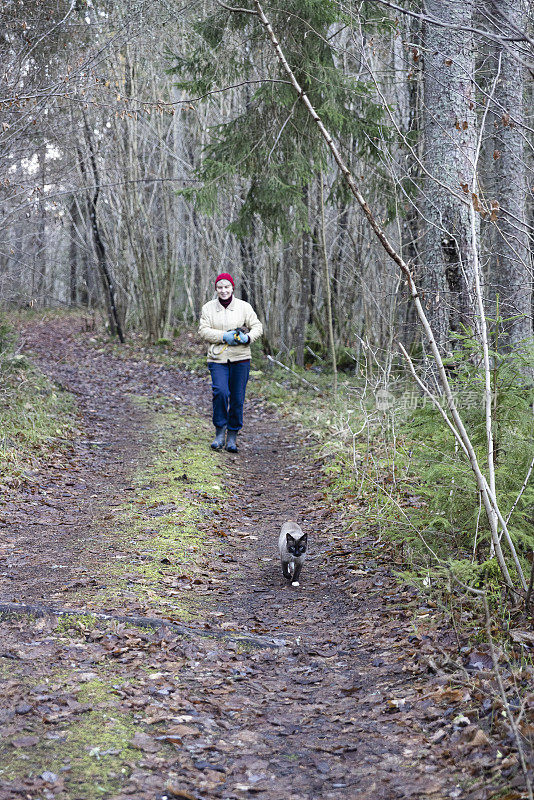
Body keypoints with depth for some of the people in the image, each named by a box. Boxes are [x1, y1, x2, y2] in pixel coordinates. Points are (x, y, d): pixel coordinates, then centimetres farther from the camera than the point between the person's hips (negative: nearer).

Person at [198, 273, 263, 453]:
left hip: (240, 359, 1)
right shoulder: (208, 308, 7)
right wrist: (224, 337, -14)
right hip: (217, 359, -1)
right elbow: (203, 330, 0)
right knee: (220, 391, -20)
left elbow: (257, 327, 7)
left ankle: (232, 437, 13)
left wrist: (247, 337, -14)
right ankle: (220, 432, -6)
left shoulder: (244, 307, 6)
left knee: (237, 398, 1)